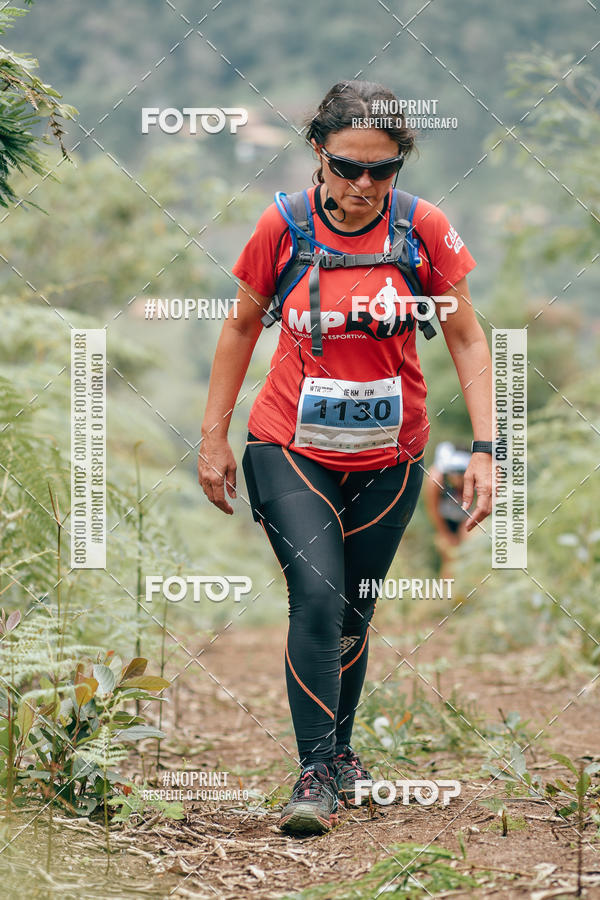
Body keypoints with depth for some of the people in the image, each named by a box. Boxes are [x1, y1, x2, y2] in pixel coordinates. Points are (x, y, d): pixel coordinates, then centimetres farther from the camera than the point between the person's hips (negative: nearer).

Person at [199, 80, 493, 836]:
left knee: (352, 612, 10)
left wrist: (483, 448, -7)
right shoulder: (283, 227, -9)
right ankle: (315, 772, -11)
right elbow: (241, 327, 5)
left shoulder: (424, 230, -9)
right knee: (317, 596, -18)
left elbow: (466, 339, -1)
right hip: (291, 448, -1)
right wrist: (213, 437, 6)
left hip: (389, 459, 1)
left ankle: (339, 749, 32)